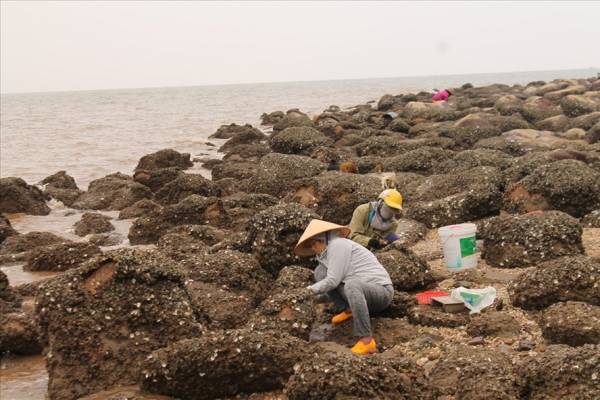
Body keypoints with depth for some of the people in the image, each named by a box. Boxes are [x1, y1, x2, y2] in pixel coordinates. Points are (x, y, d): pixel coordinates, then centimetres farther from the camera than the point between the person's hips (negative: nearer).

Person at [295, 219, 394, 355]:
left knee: (352, 285, -44)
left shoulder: (337, 245, -13)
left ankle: (367, 340, -40)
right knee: (320, 271, 3)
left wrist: (313, 289, 0)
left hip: (381, 292, -9)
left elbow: (333, 280, -16)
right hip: (363, 293, 9)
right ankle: (346, 310, 5)